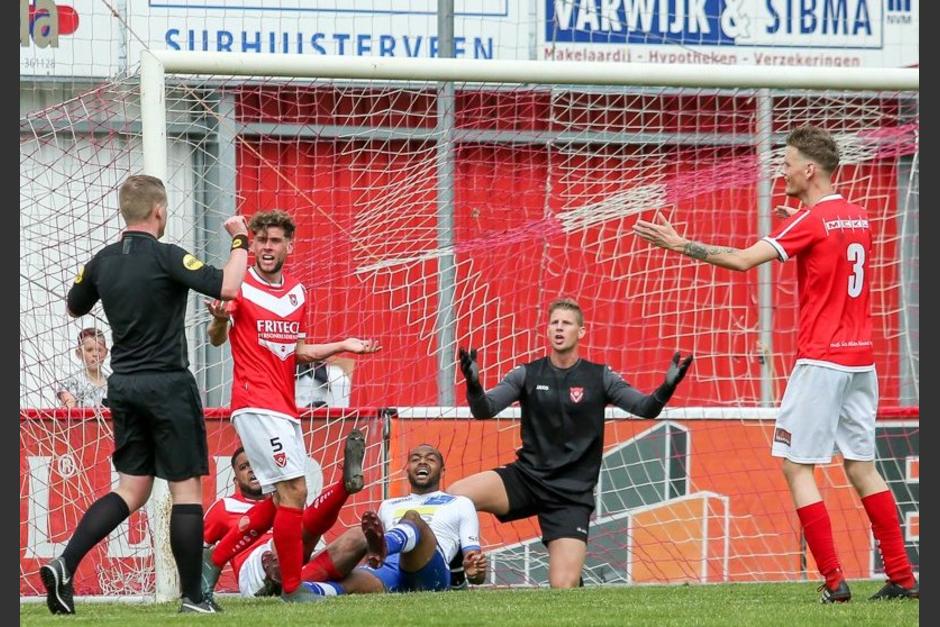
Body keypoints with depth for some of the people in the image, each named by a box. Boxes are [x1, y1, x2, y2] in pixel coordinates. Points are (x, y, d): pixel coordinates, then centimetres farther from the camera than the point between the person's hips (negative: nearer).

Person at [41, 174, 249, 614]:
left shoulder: (103, 261, 5)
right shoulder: (166, 257, -13)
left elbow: (74, 308, 22)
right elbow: (226, 287, -21)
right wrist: (240, 241, -6)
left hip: (123, 385, 6)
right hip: (167, 384, -6)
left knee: (132, 488, 10)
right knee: (186, 488, 2)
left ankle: (65, 565, -6)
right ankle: (192, 597, 3)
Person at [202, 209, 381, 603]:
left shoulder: (297, 292, 13)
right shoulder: (240, 286, -6)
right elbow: (217, 340, -11)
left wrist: (342, 346, 8)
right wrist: (219, 319, -32)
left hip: (285, 408, 8)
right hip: (256, 405, -8)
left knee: (280, 501, 12)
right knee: (293, 491, -13)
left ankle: (214, 559, 20)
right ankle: (292, 587, -5)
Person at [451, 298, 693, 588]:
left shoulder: (599, 378, 2)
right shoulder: (527, 375, 4)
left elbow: (645, 408, -6)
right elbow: (484, 410, -4)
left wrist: (668, 386, -27)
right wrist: (473, 385, -27)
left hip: (571, 494, -1)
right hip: (527, 476, 1)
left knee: (563, 587, -14)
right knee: (453, 497, -26)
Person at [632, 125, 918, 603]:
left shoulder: (811, 220, -11)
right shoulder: (856, 216, 12)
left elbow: (743, 260, -18)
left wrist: (679, 244, -13)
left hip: (821, 359, -8)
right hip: (861, 360, 8)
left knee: (796, 465, -4)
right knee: (861, 466, 11)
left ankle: (833, 582, -10)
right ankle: (901, 578, 7)